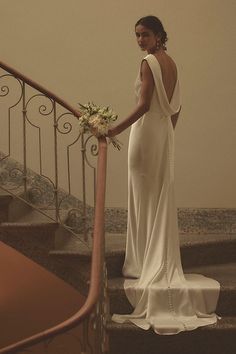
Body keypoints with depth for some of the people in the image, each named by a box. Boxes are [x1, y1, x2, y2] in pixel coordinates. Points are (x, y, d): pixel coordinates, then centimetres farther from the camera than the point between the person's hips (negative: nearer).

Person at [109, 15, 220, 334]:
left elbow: (144, 105, -21)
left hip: (147, 131, -8)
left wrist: (117, 129, -21)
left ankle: (143, 264, 4)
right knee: (162, 198, 11)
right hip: (165, 132, 8)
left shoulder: (149, 62, -13)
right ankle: (163, 263, 18)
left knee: (144, 198, -2)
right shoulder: (171, 63, 12)